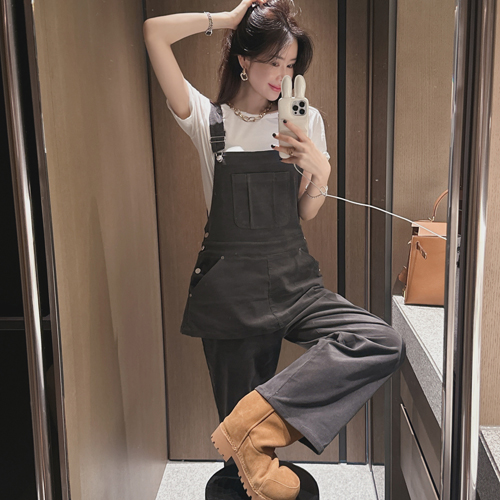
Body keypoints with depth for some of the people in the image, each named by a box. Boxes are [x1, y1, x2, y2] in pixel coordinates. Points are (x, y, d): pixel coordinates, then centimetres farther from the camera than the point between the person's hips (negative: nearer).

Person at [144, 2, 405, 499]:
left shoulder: (305, 120, 9)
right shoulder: (208, 119, 2)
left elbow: (306, 214, 11)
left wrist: (321, 169, -7)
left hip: (292, 277, 3)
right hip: (230, 284, -2)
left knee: (384, 344, -19)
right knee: (239, 400, 1)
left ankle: (255, 425, -19)